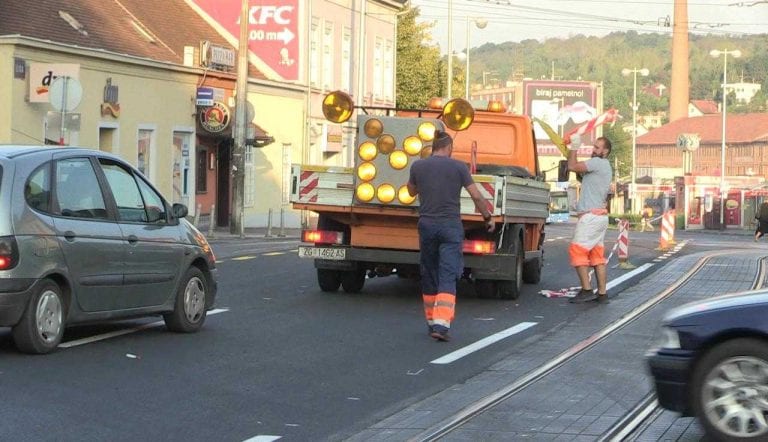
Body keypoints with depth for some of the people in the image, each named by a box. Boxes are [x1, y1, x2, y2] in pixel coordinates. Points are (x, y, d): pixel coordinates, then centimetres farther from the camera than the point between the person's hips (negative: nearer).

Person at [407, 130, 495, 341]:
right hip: (451, 225, -2)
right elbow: (477, 196, -1)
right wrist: (488, 218, 13)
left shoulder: (418, 166, 2)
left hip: (427, 224, 2)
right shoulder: (458, 167, -2)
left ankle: (432, 321, 22)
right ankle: (441, 324, -19)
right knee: (448, 277, -6)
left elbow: (412, 191, 19)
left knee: (429, 276, 15)